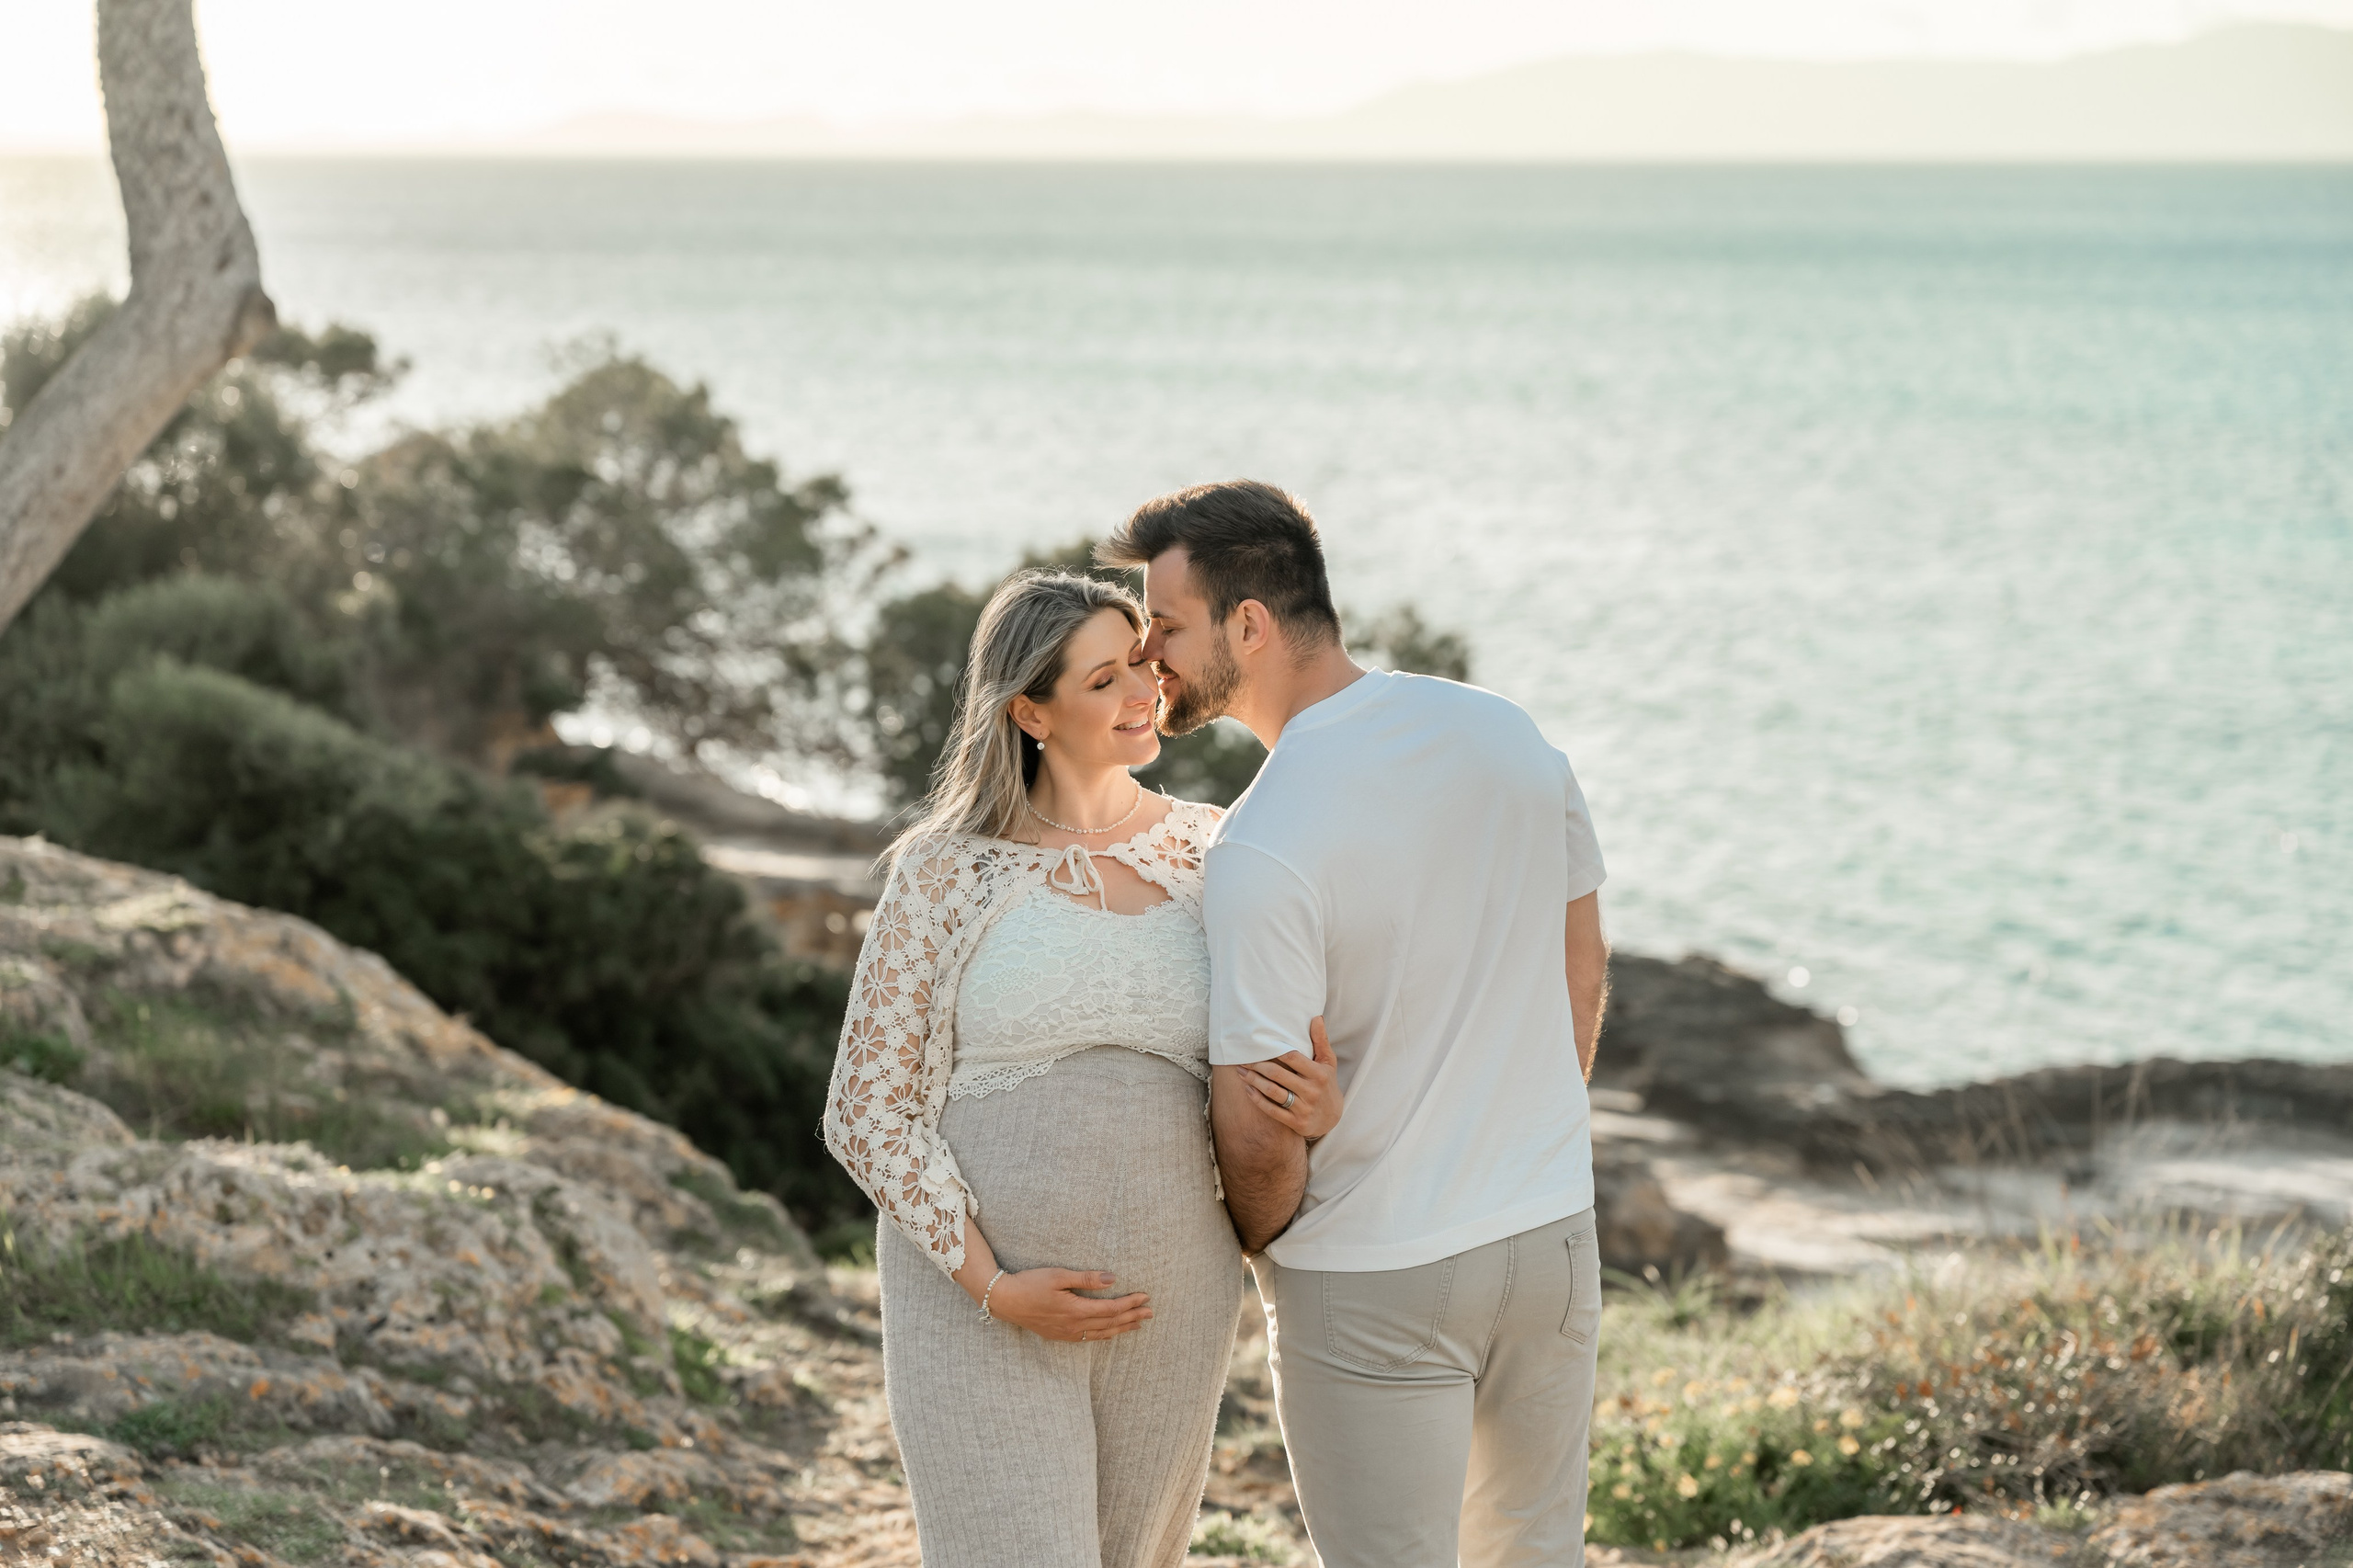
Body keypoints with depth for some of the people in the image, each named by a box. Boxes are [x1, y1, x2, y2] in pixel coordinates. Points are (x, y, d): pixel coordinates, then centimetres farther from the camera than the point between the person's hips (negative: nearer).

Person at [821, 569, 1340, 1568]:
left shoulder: (1207, 854, 4)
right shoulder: (946, 870, -8)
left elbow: (1257, 1076, 10)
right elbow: (866, 1114, -6)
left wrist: (1316, 1109, -15)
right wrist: (995, 1289, -17)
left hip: (1164, 1301, 4)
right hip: (977, 1308, -4)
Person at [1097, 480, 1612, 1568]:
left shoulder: (1264, 846, -24)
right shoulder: (1508, 734, -3)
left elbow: (1259, 1137, -20)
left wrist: (1264, 1243, 2)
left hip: (1372, 1281, -6)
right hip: (1551, 1235, 6)